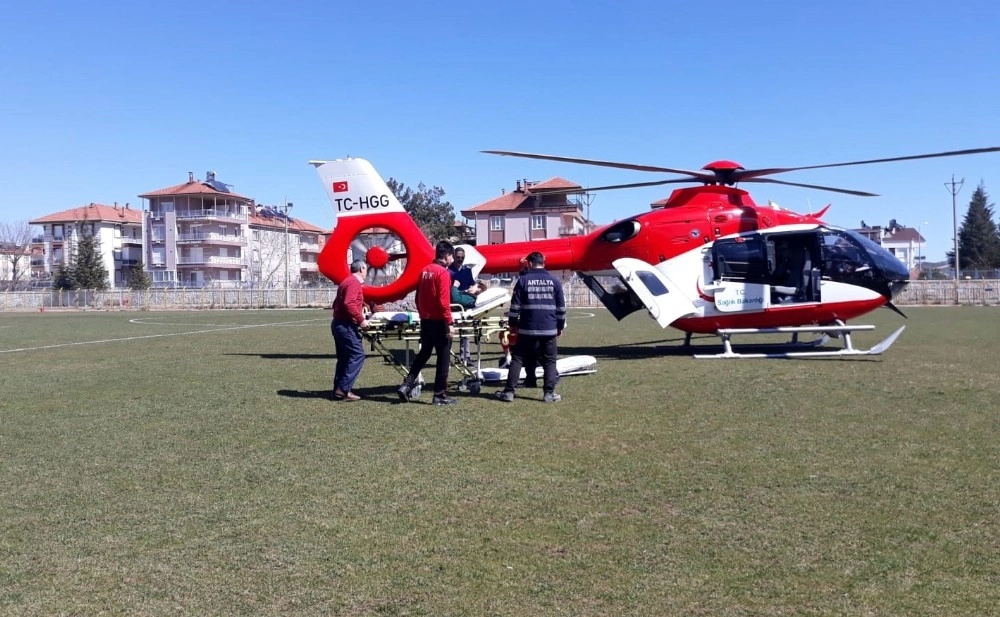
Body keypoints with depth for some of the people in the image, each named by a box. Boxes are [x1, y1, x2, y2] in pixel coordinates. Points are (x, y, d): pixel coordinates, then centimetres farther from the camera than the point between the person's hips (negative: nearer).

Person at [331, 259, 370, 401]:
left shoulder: (346, 282, 18)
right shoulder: (354, 283, -13)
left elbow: (337, 304, 23)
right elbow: (349, 304, -26)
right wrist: (361, 320, -20)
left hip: (338, 324, 11)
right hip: (346, 326, -11)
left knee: (344, 357, 13)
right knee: (357, 355, -10)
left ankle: (338, 389, 15)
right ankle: (343, 389, -12)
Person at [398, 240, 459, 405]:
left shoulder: (424, 271, 9)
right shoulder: (443, 272, -14)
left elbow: (418, 297, 15)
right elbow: (444, 301, -20)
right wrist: (449, 323, -17)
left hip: (425, 321, 8)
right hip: (439, 322, -8)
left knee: (423, 354, 19)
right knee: (443, 357, 2)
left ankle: (407, 385, 11)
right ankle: (440, 395, 7)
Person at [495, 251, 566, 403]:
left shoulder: (523, 280, 0)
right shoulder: (554, 281, 6)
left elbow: (515, 305, -1)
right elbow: (561, 307, 9)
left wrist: (513, 323, 10)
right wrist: (560, 326, 18)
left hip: (527, 329, -1)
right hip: (549, 330, 1)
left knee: (517, 359, 7)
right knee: (549, 362, 8)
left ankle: (509, 392, 5)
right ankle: (549, 393, 4)